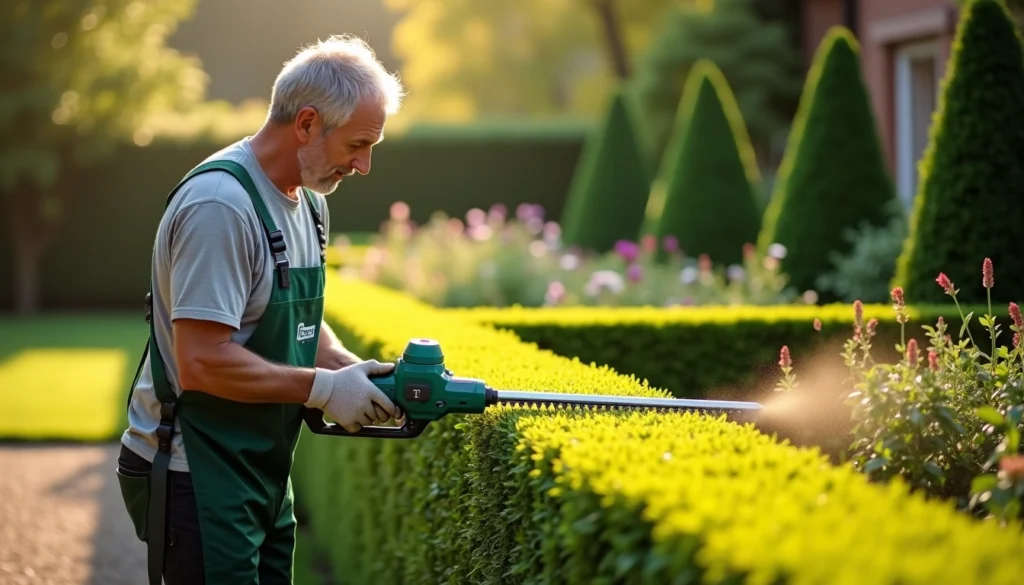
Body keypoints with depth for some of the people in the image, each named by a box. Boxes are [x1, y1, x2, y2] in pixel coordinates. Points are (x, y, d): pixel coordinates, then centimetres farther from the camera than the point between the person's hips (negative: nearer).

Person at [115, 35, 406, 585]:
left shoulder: (307, 203, 10)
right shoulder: (220, 204, -22)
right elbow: (202, 364, -26)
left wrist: (352, 370, 0)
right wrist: (323, 388, -18)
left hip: (263, 478, 9)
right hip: (195, 479, -9)